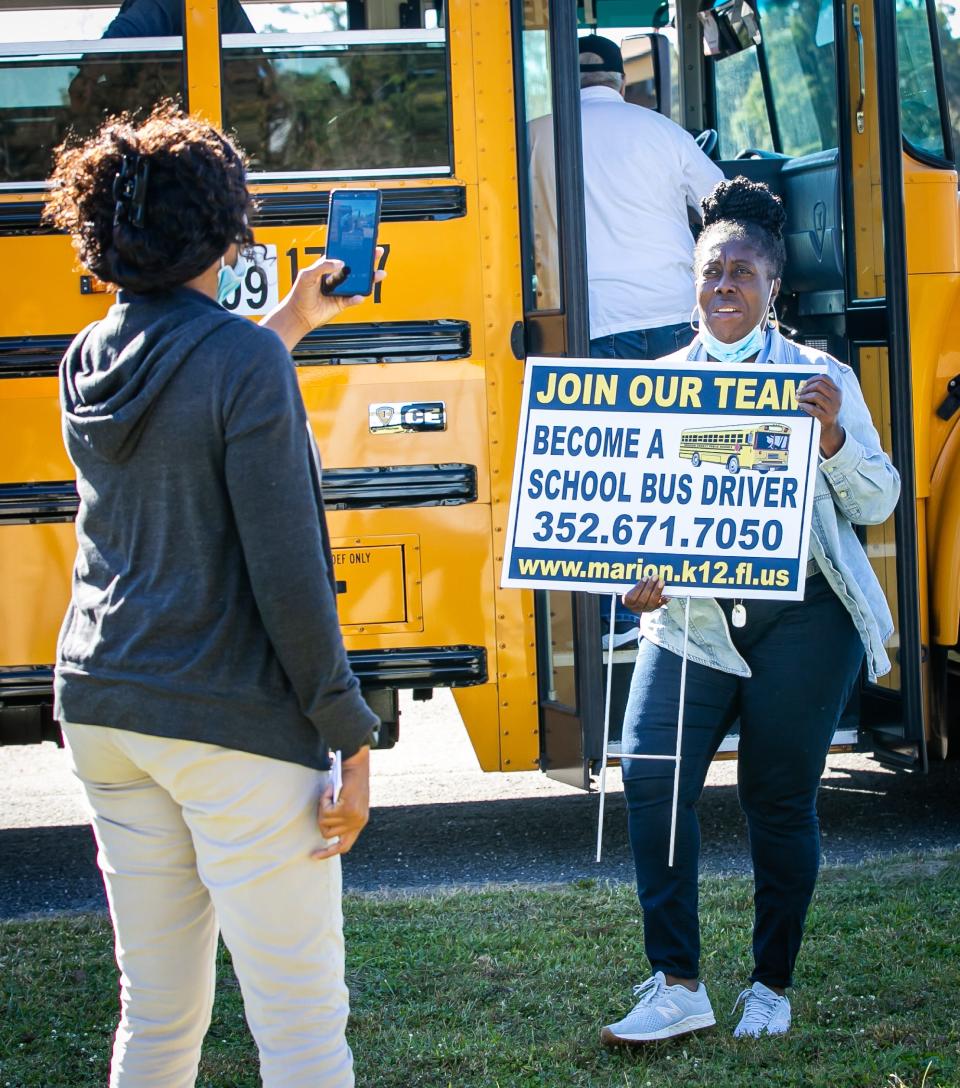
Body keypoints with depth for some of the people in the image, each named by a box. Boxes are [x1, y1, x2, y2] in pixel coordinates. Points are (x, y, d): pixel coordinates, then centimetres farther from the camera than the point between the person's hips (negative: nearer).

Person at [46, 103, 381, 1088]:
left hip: (101, 709, 7)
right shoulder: (245, 358, -14)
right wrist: (351, 738, -11)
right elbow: (287, 573, -17)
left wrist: (288, 326, 36)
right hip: (232, 723, -7)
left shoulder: (88, 363, 7)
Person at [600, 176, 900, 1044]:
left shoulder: (819, 378, 2)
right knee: (651, 772, -13)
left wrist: (833, 437, -17)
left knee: (780, 798, 4)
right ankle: (678, 987, -6)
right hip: (690, 616, 2)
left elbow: (878, 502, 1)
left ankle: (772, 988, 20)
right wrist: (637, 576, -9)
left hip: (799, 619, -2)